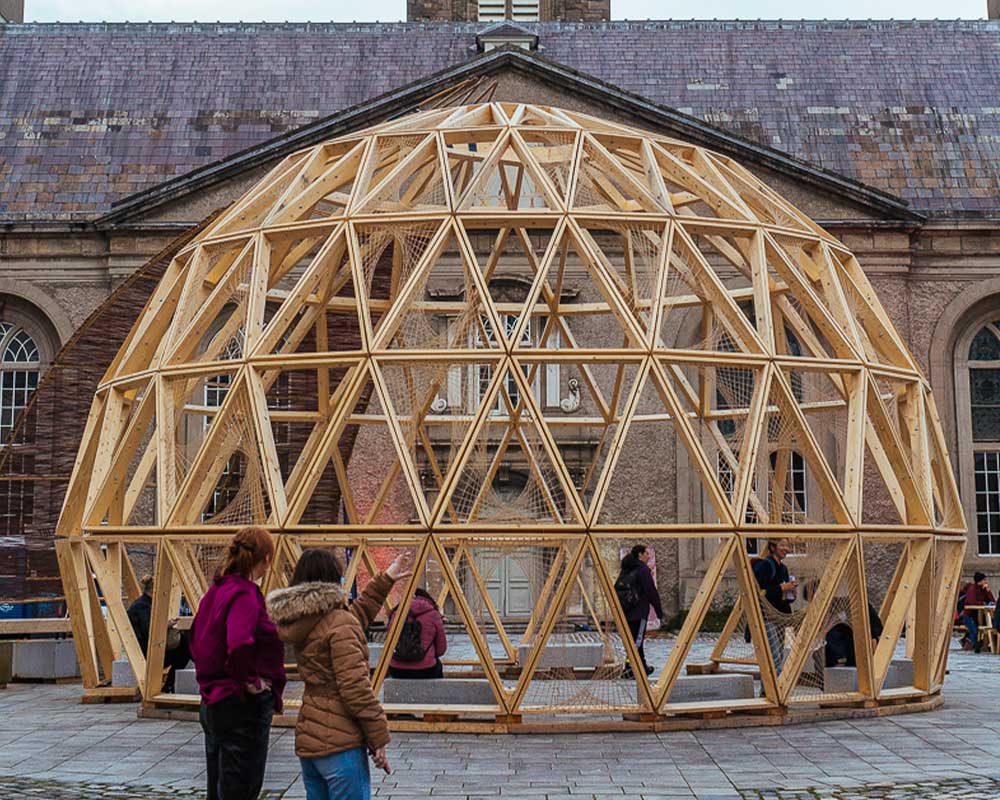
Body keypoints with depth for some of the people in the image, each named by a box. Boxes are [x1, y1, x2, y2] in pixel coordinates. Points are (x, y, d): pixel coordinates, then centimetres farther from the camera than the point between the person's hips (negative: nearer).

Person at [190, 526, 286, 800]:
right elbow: (239, 644, -35)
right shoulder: (245, 594, -19)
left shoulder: (216, 589, 8)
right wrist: (248, 680, -21)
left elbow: (198, 639, 20)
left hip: (213, 703, 9)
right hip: (244, 705, -9)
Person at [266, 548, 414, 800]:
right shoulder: (340, 625, -16)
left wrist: (386, 580, 28)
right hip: (340, 744, -8)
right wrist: (379, 739, -11)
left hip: (306, 740, 8)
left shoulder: (300, 624, 9)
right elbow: (355, 688, -19)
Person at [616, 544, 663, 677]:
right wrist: (659, 610, -6)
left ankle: (643, 667, 26)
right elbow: (651, 591, -12)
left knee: (635, 639, 16)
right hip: (639, 611, -8)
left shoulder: (625, 570, 14)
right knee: (637, 640, -8)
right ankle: (629, 668, -17)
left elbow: (617, 589, 16)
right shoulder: (643, 569, -9)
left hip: (625, 611, 8)